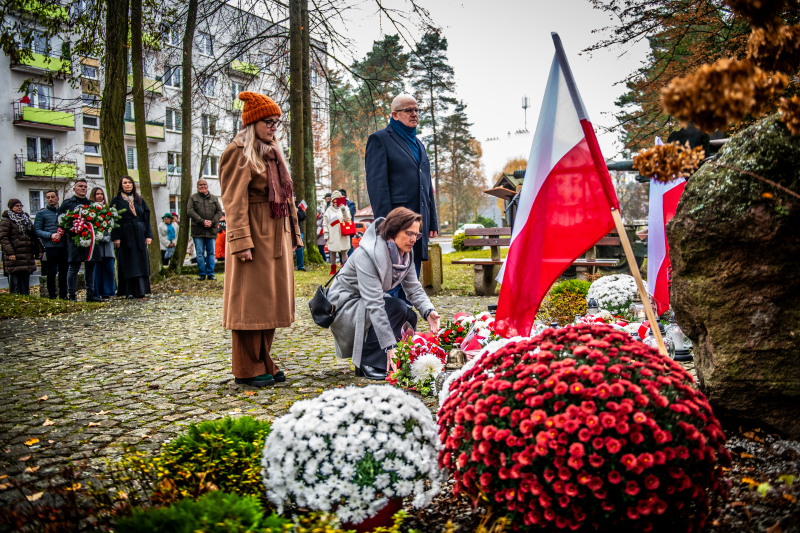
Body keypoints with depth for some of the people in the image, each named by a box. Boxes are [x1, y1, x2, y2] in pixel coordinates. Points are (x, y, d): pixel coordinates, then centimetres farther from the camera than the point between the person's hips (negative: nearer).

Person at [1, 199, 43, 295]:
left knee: (25, 282, 9)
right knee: (14, 281, -4)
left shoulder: (26, 219, 20)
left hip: (27, 256, 6)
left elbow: (34, 236, 20)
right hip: (14, 257, -6)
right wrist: (10, 253, -19)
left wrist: (39, 249, 11)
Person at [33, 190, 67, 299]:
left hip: (64, 245, 3)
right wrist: (51, 235, -14)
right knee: (51, 271, -2)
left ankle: (63, 294, 13)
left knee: (64, 271, 6)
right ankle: (52, 294, 4)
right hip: (51, 246, -3)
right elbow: (37, 230, 0)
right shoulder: (42, 213, 7)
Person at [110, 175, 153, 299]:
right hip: (125, 236, -3)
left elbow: (146, 218, 10)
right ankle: (129, 292, 2)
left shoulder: (140, 200, 12)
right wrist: (116, 237, -12)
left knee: (141, 262, 0)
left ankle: (141, 292, 2)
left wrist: (148, 235, 1)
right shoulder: (116, 201, 4)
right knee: (128, 264, -2)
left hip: (139, 235, 3)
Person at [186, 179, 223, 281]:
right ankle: (202, 273, 7)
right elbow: (190, 211, -4)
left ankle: (210, 273, 10)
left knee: (211, 253, 3)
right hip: (198, 231, -2)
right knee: (200, 253, 0)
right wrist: (202, 221, -14)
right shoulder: (193, 198, 7)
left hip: (211, 230, 2)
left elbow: (219, 212, 7)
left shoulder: (214, 198, 14)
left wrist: (212, 222, -10)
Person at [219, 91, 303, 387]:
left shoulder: (273, 153, 20)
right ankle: (248, 370, 5)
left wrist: (293, 233, 18)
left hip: (277, 236, 9)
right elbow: (234, 201, -14)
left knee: (271, 300, 11)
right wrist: (241, 240, -21)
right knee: (251, 301, -4)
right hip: (254, 235, -9)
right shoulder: (239, 153, -7)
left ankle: (263, 362, 21)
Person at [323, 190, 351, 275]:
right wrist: (326, 233, 1)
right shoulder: (329, 210, 9)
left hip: (343, 234, -1)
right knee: (332, 252, 5)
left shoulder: (345, 208, 8)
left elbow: (347, 220, -2)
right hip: (332, 235, 1)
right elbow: (325, 223, 9)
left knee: (344, 251, -2)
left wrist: (344, 212, -17)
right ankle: (333, 269, 14)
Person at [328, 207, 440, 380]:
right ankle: (367, 362, -15)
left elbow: (414, 288, -1)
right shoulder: (367, 254, -31)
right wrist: (390, 346, -38)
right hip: (345, 305, -8)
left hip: (367, 304, 8)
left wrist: (428, 311, -22)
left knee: (409, 317, -11)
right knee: (397, 307, -26)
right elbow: (374, 304, -35)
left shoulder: (405, 253, -5)